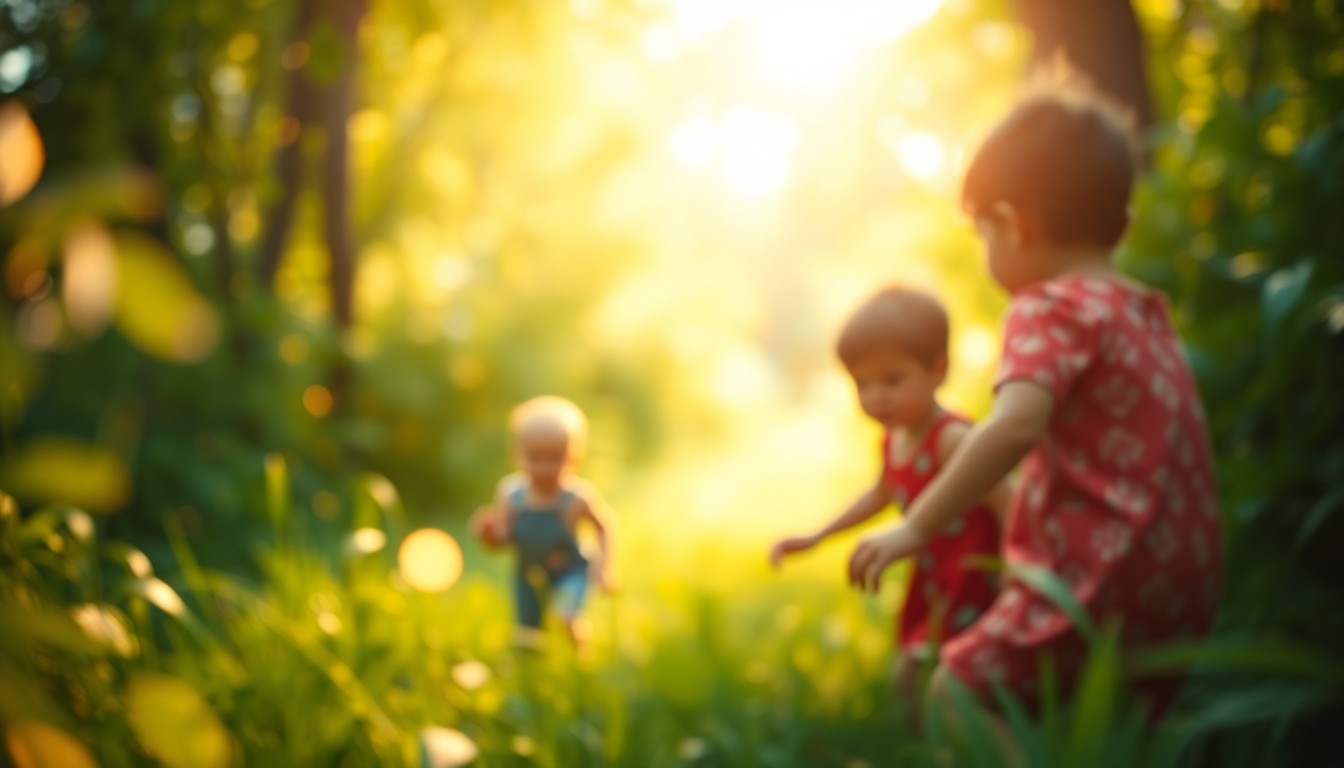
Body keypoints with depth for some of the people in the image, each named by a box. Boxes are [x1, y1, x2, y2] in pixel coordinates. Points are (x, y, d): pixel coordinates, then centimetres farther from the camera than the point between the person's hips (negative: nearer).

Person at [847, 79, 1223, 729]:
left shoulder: (1050, 310, -12)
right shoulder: (1145, 311, 16)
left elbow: (1015, 426, -29)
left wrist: (918, 527, -27)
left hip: (1105, 587, -9)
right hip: (1182, 589, 9)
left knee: (957, 694, -5)